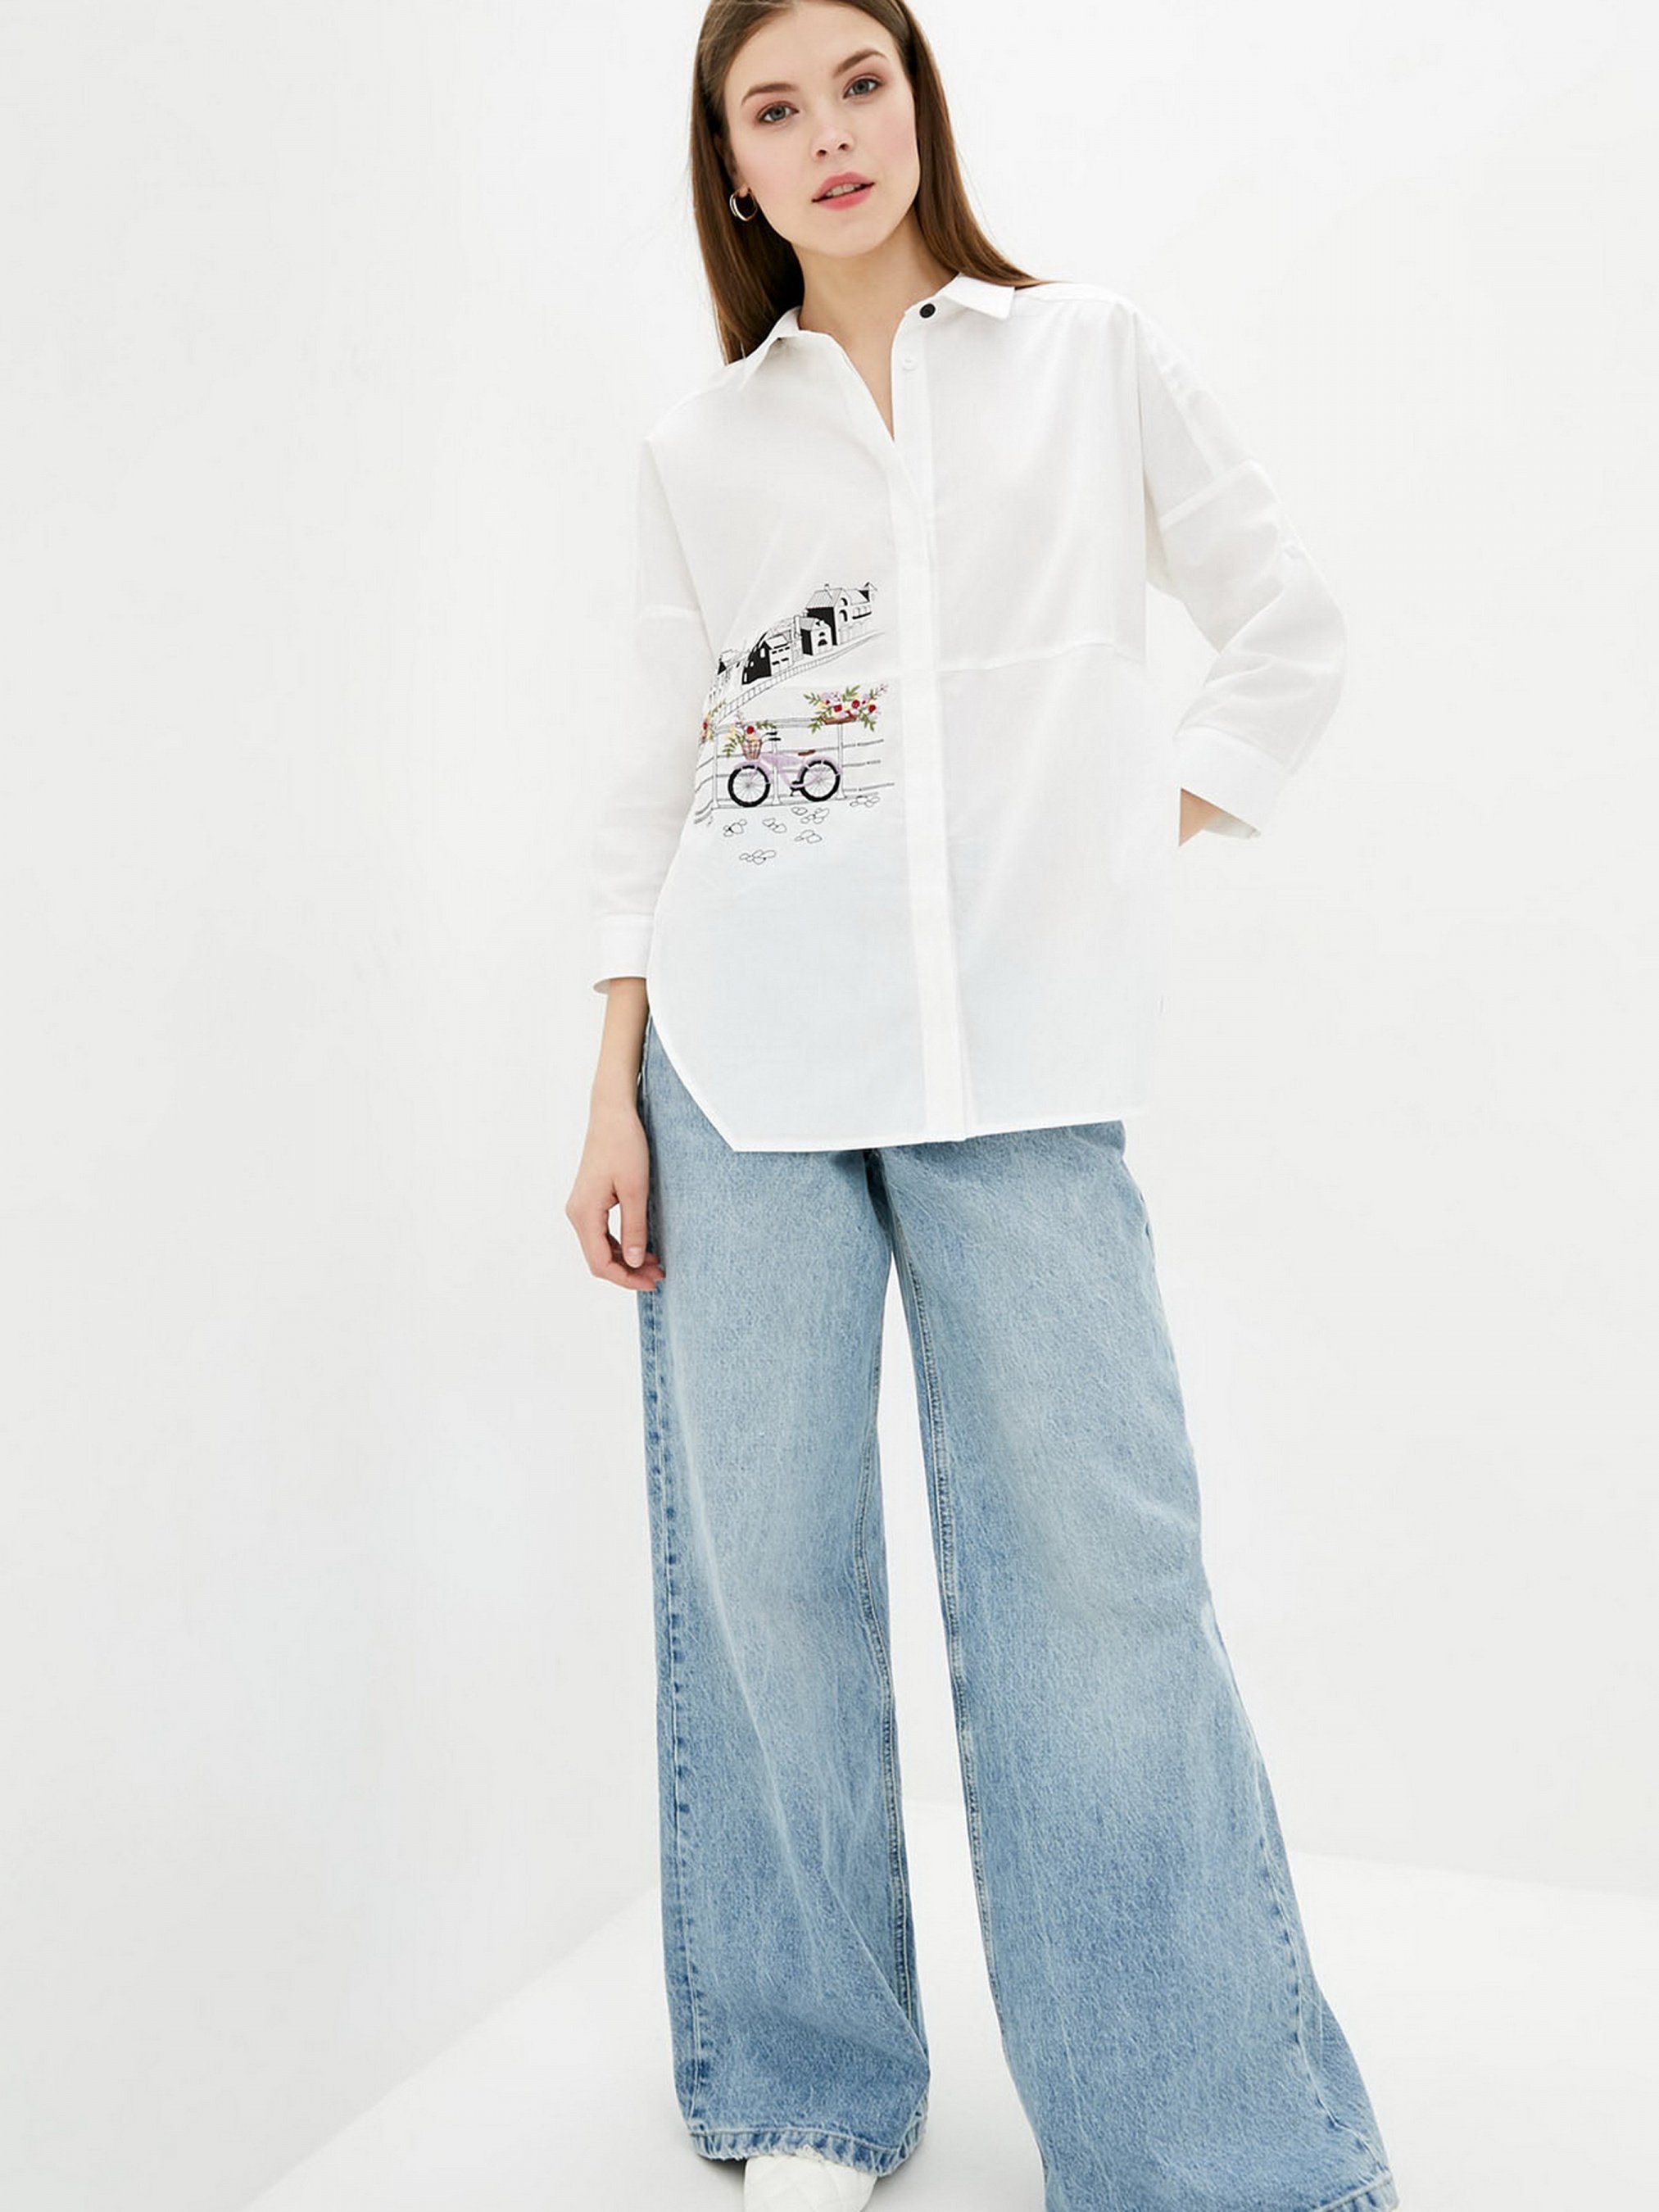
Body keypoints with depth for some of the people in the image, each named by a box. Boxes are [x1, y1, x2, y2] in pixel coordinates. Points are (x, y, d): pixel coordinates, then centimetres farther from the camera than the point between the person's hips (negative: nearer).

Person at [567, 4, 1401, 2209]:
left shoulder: (1093, 357, 12)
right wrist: (613, 1096, 5)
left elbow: (1291, 634, 14)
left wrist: (1142, 844, 2)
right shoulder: (698, 444, 14)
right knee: (768, 1560, 2)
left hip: (1021, 1056, -1)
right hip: (745, 1059, 2)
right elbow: (651, 779, 11)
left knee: (1101, 1560, -4)